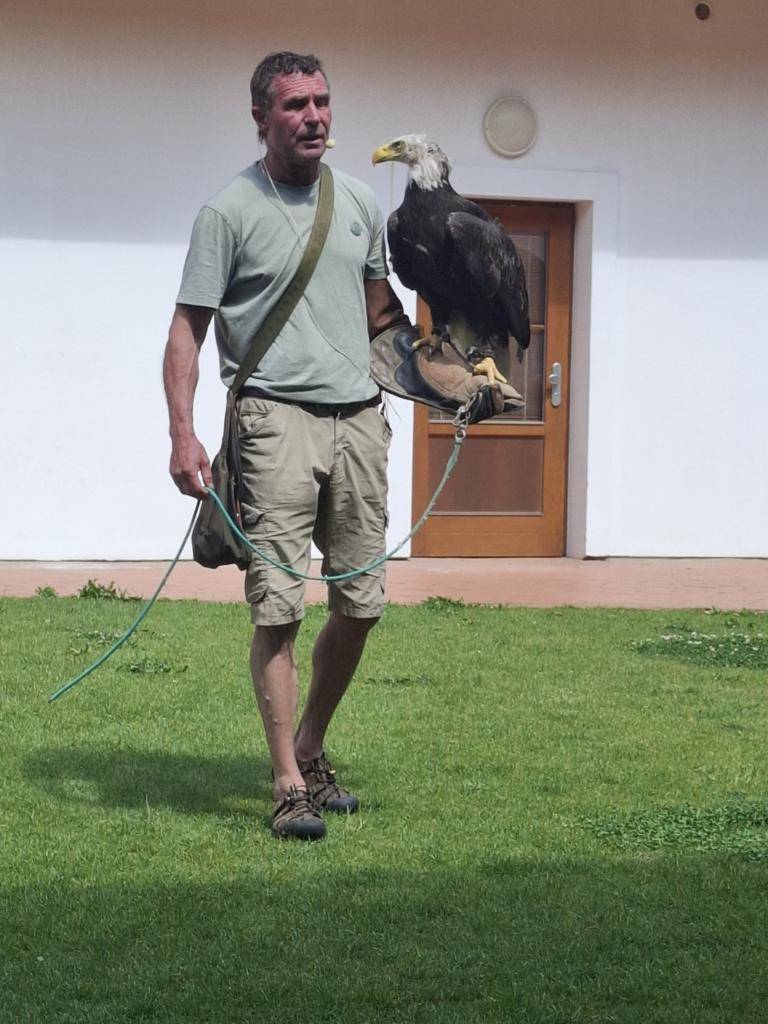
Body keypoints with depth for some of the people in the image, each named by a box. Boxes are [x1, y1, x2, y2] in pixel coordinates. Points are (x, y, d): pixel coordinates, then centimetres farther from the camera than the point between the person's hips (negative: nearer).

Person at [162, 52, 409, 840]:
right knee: (279, 605, -10)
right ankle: (289, 786, -6)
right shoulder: (230, 211, -2)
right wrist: (182, 434, -14)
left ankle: (311, 751, 24)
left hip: (359, 415, 5)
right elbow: (187, 329, -4)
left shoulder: (359, 203, 14)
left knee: (360, 602, 6)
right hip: (278, 417, -5)